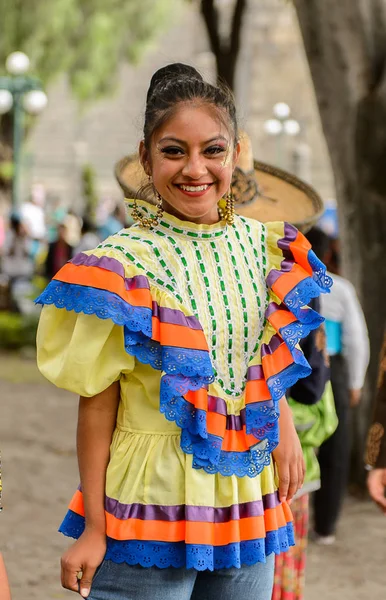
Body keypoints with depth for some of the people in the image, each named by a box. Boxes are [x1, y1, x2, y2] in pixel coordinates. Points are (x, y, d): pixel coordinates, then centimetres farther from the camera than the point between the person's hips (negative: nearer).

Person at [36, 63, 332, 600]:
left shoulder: (265, 248, 4)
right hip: (152, 503, -5)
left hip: (249, 498, 5)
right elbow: (98, 403, -10)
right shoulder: (124, 266, -11)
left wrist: (285, 435, 0)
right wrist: (94, 527, -10)